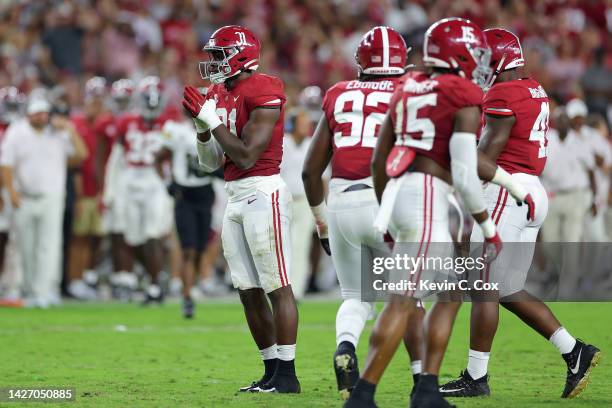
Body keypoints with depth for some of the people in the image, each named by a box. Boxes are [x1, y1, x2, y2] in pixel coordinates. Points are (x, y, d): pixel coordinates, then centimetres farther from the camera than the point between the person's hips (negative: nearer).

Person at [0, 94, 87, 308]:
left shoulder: (59, 132, 2)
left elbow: (80, 154, -2)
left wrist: (70, 130, -10)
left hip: (51, 198, -1)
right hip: (24, 199, 1)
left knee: (49, 246, -11)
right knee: (27, 250, 5)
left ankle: (44, 292, -15)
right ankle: (30, 292, 17)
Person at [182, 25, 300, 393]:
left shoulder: (263, 94, -11)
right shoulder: (223, 96, 15)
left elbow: (246, 156, -16)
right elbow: (212, 162, 17)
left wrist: (213, 121, -11)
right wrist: (202, 125, 2)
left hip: (263, 193, -9)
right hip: (236, 197, 10)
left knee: (277, 287, -7)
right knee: (250, 291, 9)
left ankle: (287, 374, -5)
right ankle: (272, 370, 14)